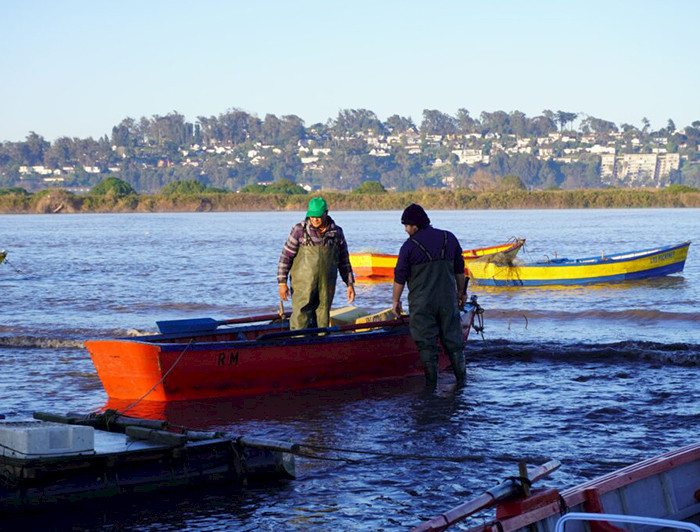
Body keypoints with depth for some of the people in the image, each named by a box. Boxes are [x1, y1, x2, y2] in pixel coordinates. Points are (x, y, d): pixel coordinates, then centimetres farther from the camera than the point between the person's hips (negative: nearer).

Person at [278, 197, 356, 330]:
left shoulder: (336, 233, 4)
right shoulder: (299, 230, -6)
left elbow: (344, 260, 14)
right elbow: (286, 256, -4)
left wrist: (350, 284, 12)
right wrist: (282, 283, -9)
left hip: (326, 288, 3)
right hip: (303, 285, -3)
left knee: (322, 321, 6)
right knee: (301, 320, -9)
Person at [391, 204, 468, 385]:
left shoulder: (409, 246, -8)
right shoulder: (449, 239, 5)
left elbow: (400, 277, -4)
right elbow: (459, 269, 12)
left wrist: (395, 300, 8)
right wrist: (462, 292, 23)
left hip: (422, 303, -4)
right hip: (448, 299, 4)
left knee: (426, 342, 3)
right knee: (452, 339, 12)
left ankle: (431, 380, 2)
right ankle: (461, 376, 13)